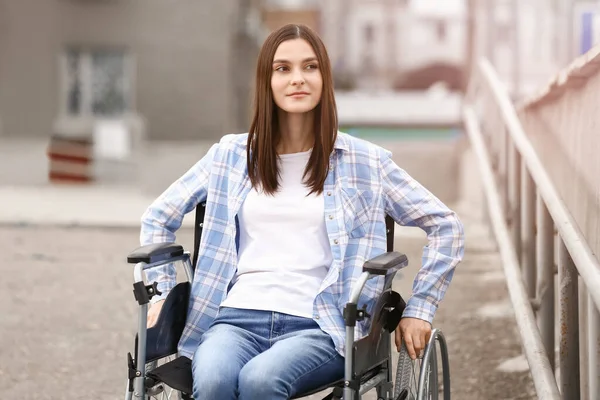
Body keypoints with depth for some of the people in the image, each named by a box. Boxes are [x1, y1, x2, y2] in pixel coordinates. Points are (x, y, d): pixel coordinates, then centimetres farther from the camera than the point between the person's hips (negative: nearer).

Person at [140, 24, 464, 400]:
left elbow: (445, 226, 12)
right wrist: (162, 294, 14)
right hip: (237, 317, 2)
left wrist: (420, 308, 6)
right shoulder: (231, 155, 14)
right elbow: (158, 217, 24)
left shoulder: (364, 162, 8)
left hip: (316, 326, -2)